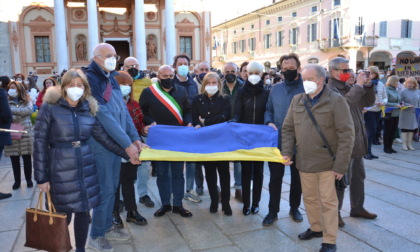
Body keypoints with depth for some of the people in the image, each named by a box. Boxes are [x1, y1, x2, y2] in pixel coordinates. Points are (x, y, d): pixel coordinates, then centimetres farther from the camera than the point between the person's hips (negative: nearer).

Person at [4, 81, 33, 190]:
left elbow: (29, 110, -13)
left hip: (25, 132, -1)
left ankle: (29, 179, 18)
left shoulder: (27, 100, 6)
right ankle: (17, 180, 19)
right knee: (14, 158, 6)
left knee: (27, 157, 5)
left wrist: (12, 110, -18)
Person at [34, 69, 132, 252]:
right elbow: (40, 143, -7)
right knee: (63, 215, 5)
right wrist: (41, 177, -8)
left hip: (86, 167, 4)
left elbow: (104, 138, 8)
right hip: (61, 169, -3)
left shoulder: (89, 110, 5)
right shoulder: (49, 107, -6)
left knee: (84, 211, 11)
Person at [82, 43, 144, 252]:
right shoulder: (90, 79, -16)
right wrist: (127, 144, -23)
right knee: (105, 188, 0)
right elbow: (104, 115, -22)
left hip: (116, 142, 8)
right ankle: (96, 235, 19)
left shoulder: (111, 79, 12)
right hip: (100, 143, -8)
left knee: (112, 186, 15)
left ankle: (106, 227, 31)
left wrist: (135, 138, 1)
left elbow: (123, 110, 10)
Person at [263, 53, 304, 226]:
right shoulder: (275, 89, 6)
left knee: (297, 177, 14)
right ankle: (273, 211, 21)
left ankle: (294, 208, 32)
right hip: (277, 141, 2)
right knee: (275, 177, 7)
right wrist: (269, 122, -7)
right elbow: (269, 110, 12)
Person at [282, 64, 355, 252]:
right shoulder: (297, 100, 6)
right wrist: (287, 152, -3)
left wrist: (341, 165, -14)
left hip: (327, 163, -5)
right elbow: (288, 128, 10)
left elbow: (346, 134, -11)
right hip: (304, 162, 5)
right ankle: (316, 228, 39)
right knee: (309, 198, 17)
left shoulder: (336, 100, -9)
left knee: (328, 202, 4)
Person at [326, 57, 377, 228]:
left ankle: (357, 208, 34)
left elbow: (368, 102, 16)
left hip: (357, 142, 9)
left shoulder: (349, 87, 14)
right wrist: (358, 85, -22)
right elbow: (344, 104, -31)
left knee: (359, 176, 19)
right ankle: (334, 212, 15)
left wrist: (367, 85, 2)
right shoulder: (330, 90, -14)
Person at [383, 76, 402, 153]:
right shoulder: (386, 90, -11)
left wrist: (401, 104, -2)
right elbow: (385, 103, -19)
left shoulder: (396, 91, 10)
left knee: (393, 131, 11)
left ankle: (390, 147, 21)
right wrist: (396, 105, -20)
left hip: (396, 114, 7)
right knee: (387, 131, 3)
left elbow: (399, 101, 18)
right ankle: (386, 148, 13)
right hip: (389, 114, -7)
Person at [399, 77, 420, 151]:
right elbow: (400, 102, -9)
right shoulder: (403, 92, -6)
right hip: (406, 114, -5)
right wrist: (407, 105, -21)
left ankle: (409, 144, 20)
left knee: (412, 128, 10)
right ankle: (404, 144, 9)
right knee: (405, 128, 1)